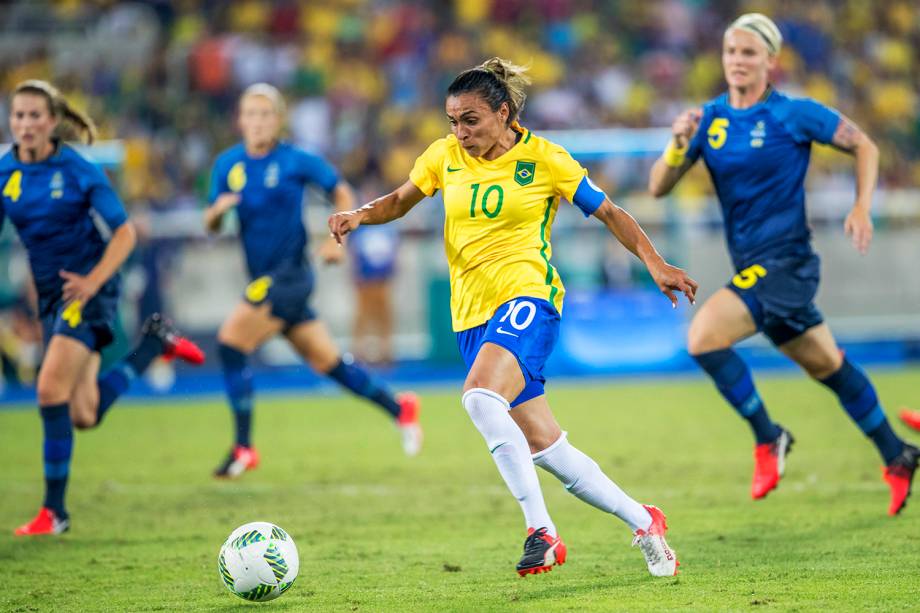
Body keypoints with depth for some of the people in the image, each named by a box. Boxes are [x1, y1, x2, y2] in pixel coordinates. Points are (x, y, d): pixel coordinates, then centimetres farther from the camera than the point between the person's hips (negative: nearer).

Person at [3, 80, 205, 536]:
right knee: (84, 416, 5)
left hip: (87, 289, -6)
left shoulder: (77, 171, -12)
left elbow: (124, 232, -10)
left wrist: (92, 281, -23)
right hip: (50, 294, 6)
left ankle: (54, 511, -9)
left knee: (51, 389, -19)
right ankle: (155, 342, 29)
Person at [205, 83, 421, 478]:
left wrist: (336, 240, -9)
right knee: (326, 361, 14)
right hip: (264, 278, 6)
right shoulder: (227, 164, 5)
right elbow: (210, 225, 9)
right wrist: (218, 210, -14)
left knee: (231, 342, -18)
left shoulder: (296, 161, -8)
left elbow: (342, 194, 4)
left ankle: (243, 448, -11)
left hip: (289, 274, -6)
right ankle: (399, 408, 31)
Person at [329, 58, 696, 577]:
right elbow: (400, 201, 20)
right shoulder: (446, 156, 8)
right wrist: (360, 215, -1)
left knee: (481, 395, -33)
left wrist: (656, 264, -8)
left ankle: (542, 530, -31)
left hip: (526, 296, -5)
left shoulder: (544, 159, -3)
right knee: (545, 449, 4)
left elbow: (608, 212, 3)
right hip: (472, 313, 5)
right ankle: (642, 521, 21)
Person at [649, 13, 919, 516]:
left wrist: (862, 207, -10)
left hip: (784, 261, -7)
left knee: (704, 335, -23)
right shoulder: (710, 118, 6)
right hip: (753, 266, 7)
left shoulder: (794, 115, -9)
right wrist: (678, 143, -16)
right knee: (827, 365, 17)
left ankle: (767, 437, -7)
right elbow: (659, 187, 2)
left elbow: (863, 146, 2)